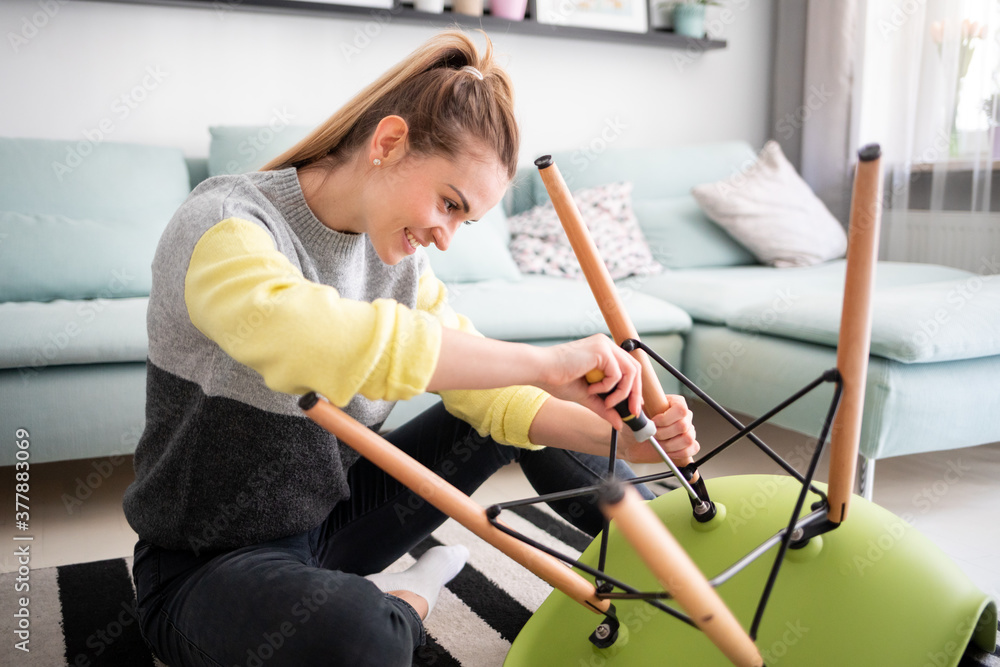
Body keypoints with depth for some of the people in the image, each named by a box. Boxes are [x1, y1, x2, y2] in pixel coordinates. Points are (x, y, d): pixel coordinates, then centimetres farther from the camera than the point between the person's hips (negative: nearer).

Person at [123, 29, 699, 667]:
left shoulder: (399, 258, 0)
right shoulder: (224, 223, -22)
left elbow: (487, 391, -2)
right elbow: (298, 335, -45)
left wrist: (622, 438, -19)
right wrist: (542, 363, -42)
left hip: (336, 515, 6)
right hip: (208, 563, -6)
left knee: (523, 411, 2)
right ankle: (403, 604, -4)